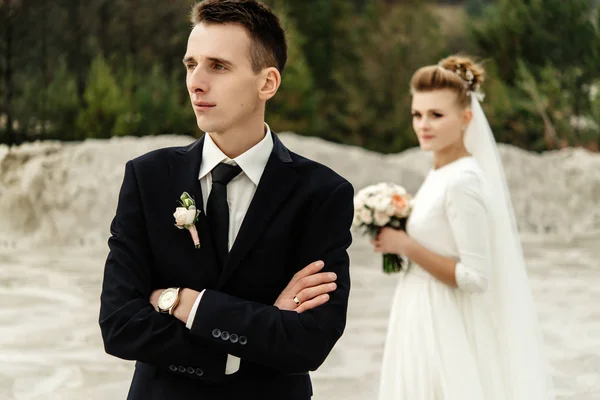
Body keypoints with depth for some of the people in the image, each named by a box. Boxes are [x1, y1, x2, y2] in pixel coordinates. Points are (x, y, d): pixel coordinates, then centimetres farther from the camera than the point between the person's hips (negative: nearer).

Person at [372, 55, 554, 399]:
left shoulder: (463, 182, -19)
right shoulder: (441, 173, 8)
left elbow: (474, 277, -22)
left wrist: (406, 246, -18)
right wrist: (401, 240, 7)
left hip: (444, 332, -9)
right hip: (426, 322, 9)